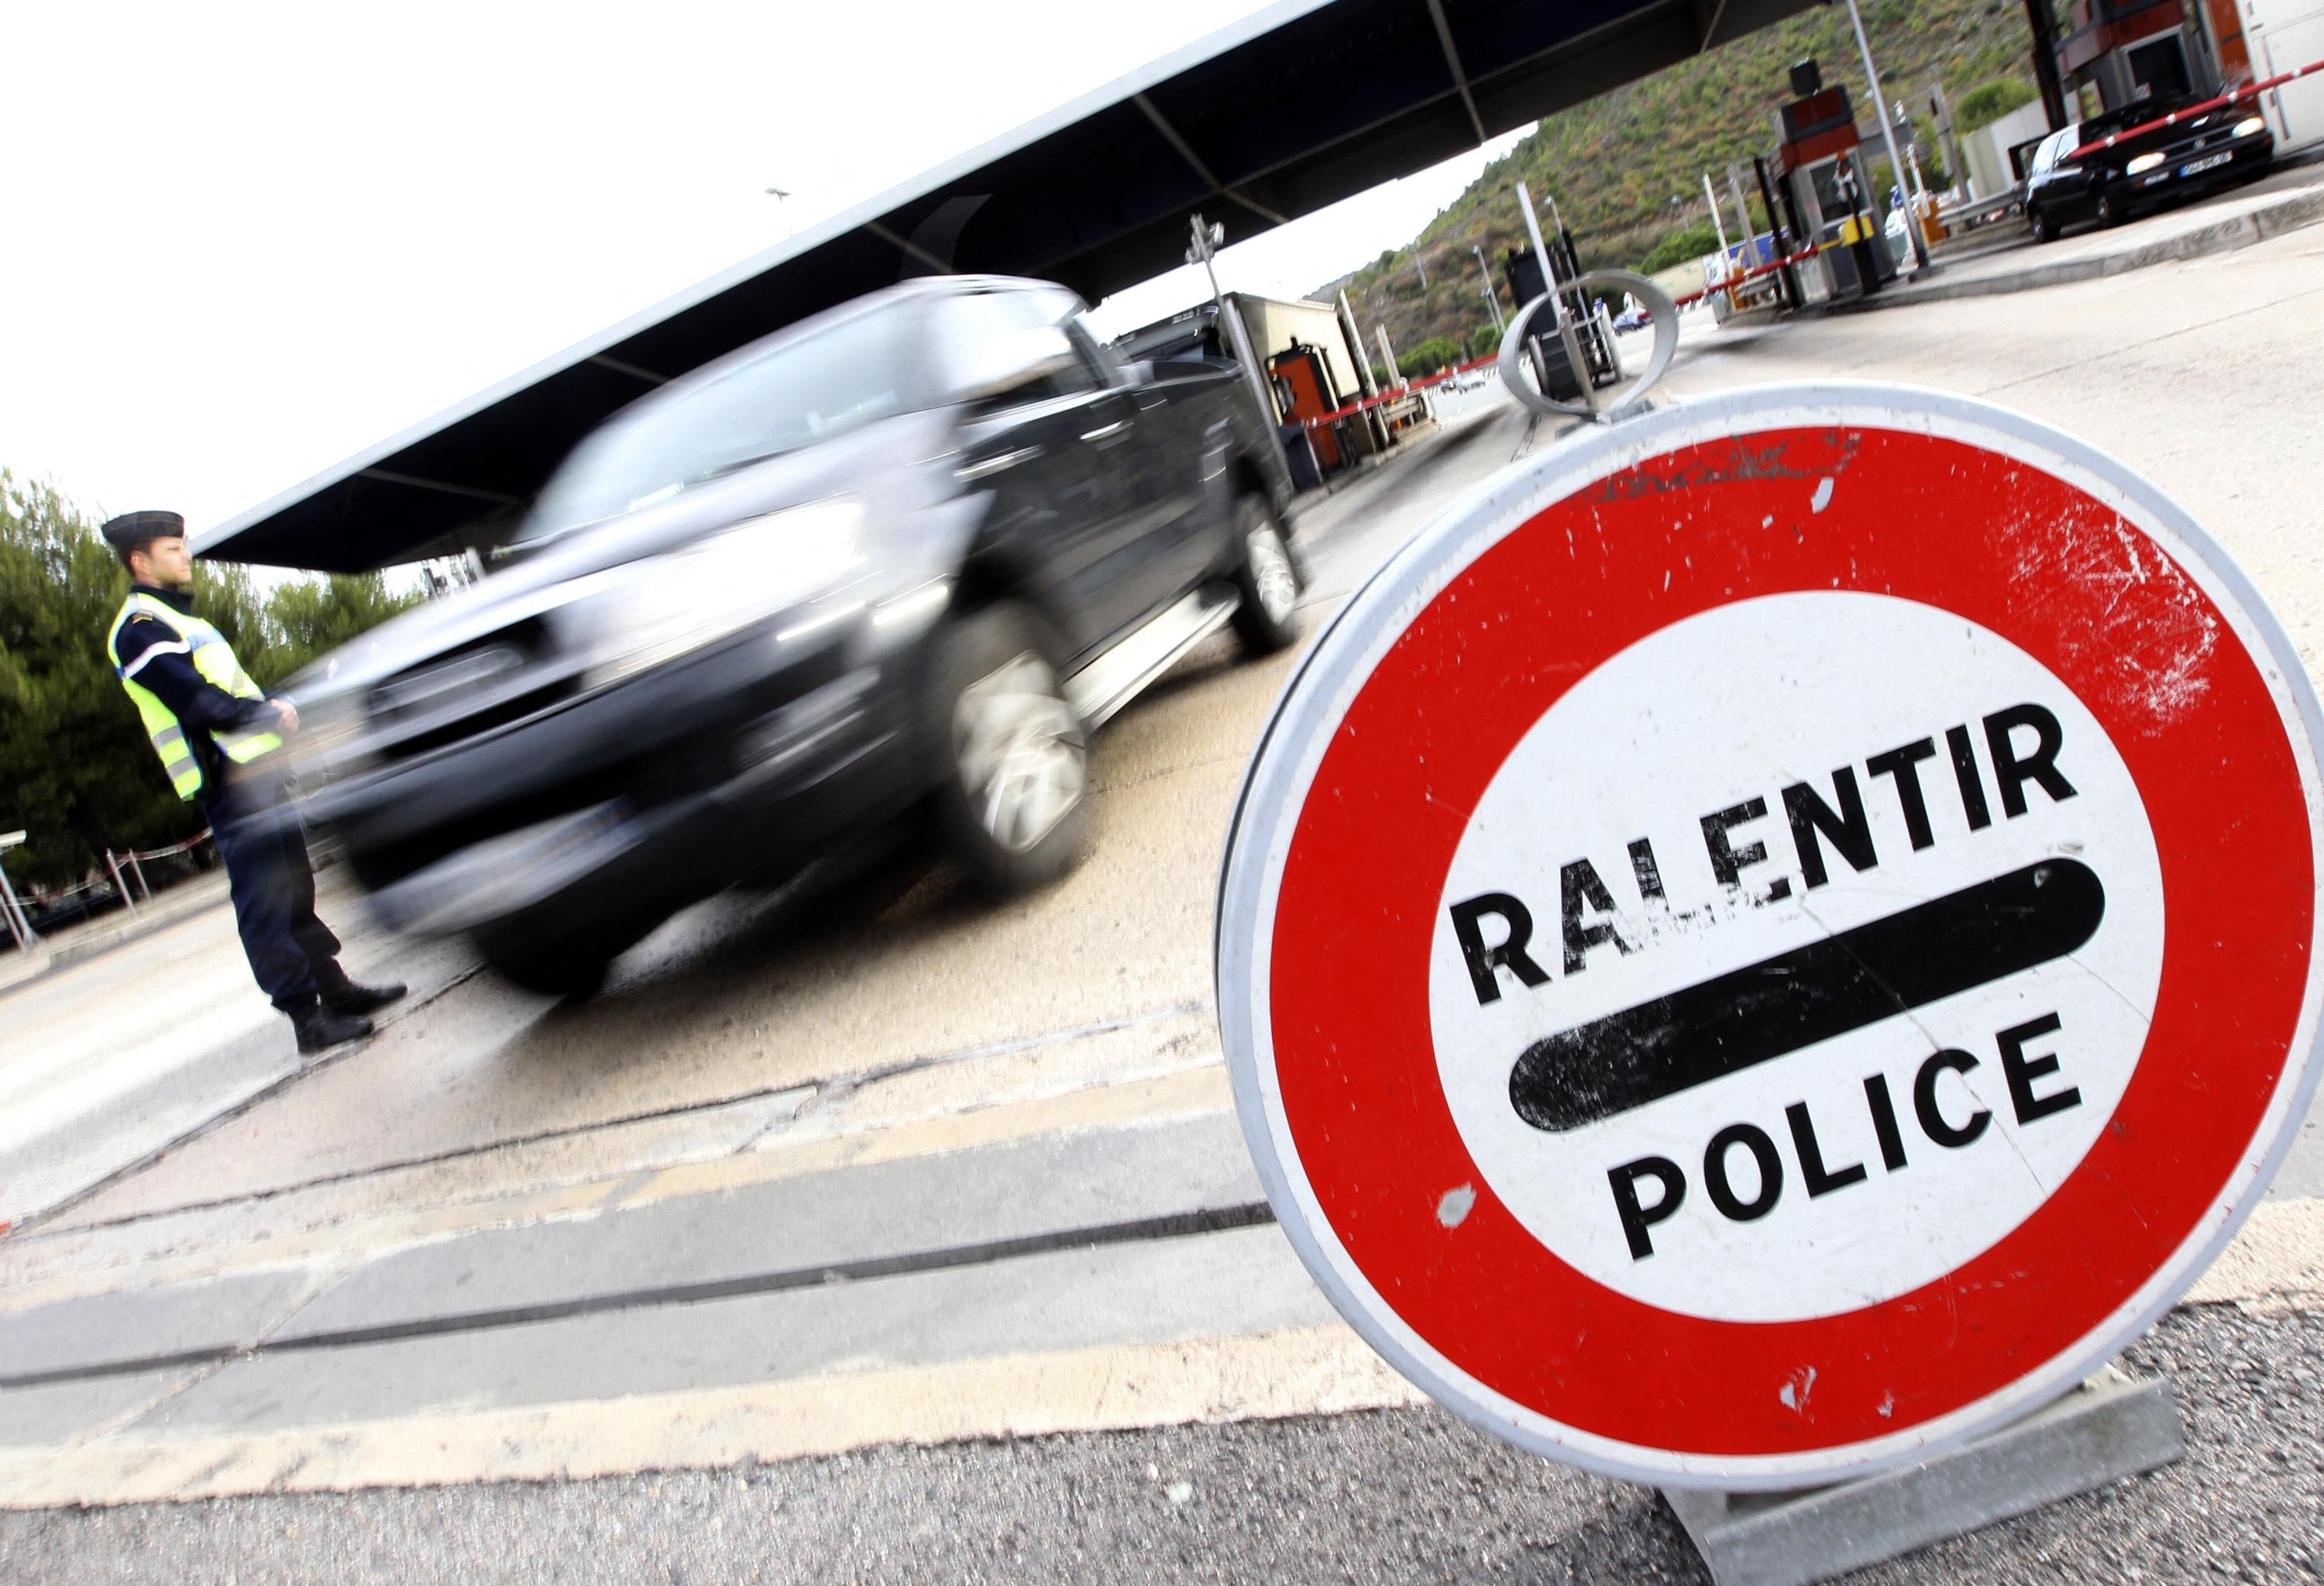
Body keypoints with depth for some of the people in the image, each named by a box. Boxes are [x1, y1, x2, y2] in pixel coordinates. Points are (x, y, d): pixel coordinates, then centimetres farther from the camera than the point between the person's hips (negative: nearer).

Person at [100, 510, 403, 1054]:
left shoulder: (180, 621, 24)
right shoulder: (139, 631, -9)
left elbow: (234, 686, 21)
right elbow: (197, 701, -20)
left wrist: (273, 704, 2)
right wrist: (269, 715, -13)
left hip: (261, 771, 10)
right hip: (232, 783, -10)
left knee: (295, 890, 14)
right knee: (263, 902, -8)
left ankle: (335, 988, 22)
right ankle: (307, 1017, -8)